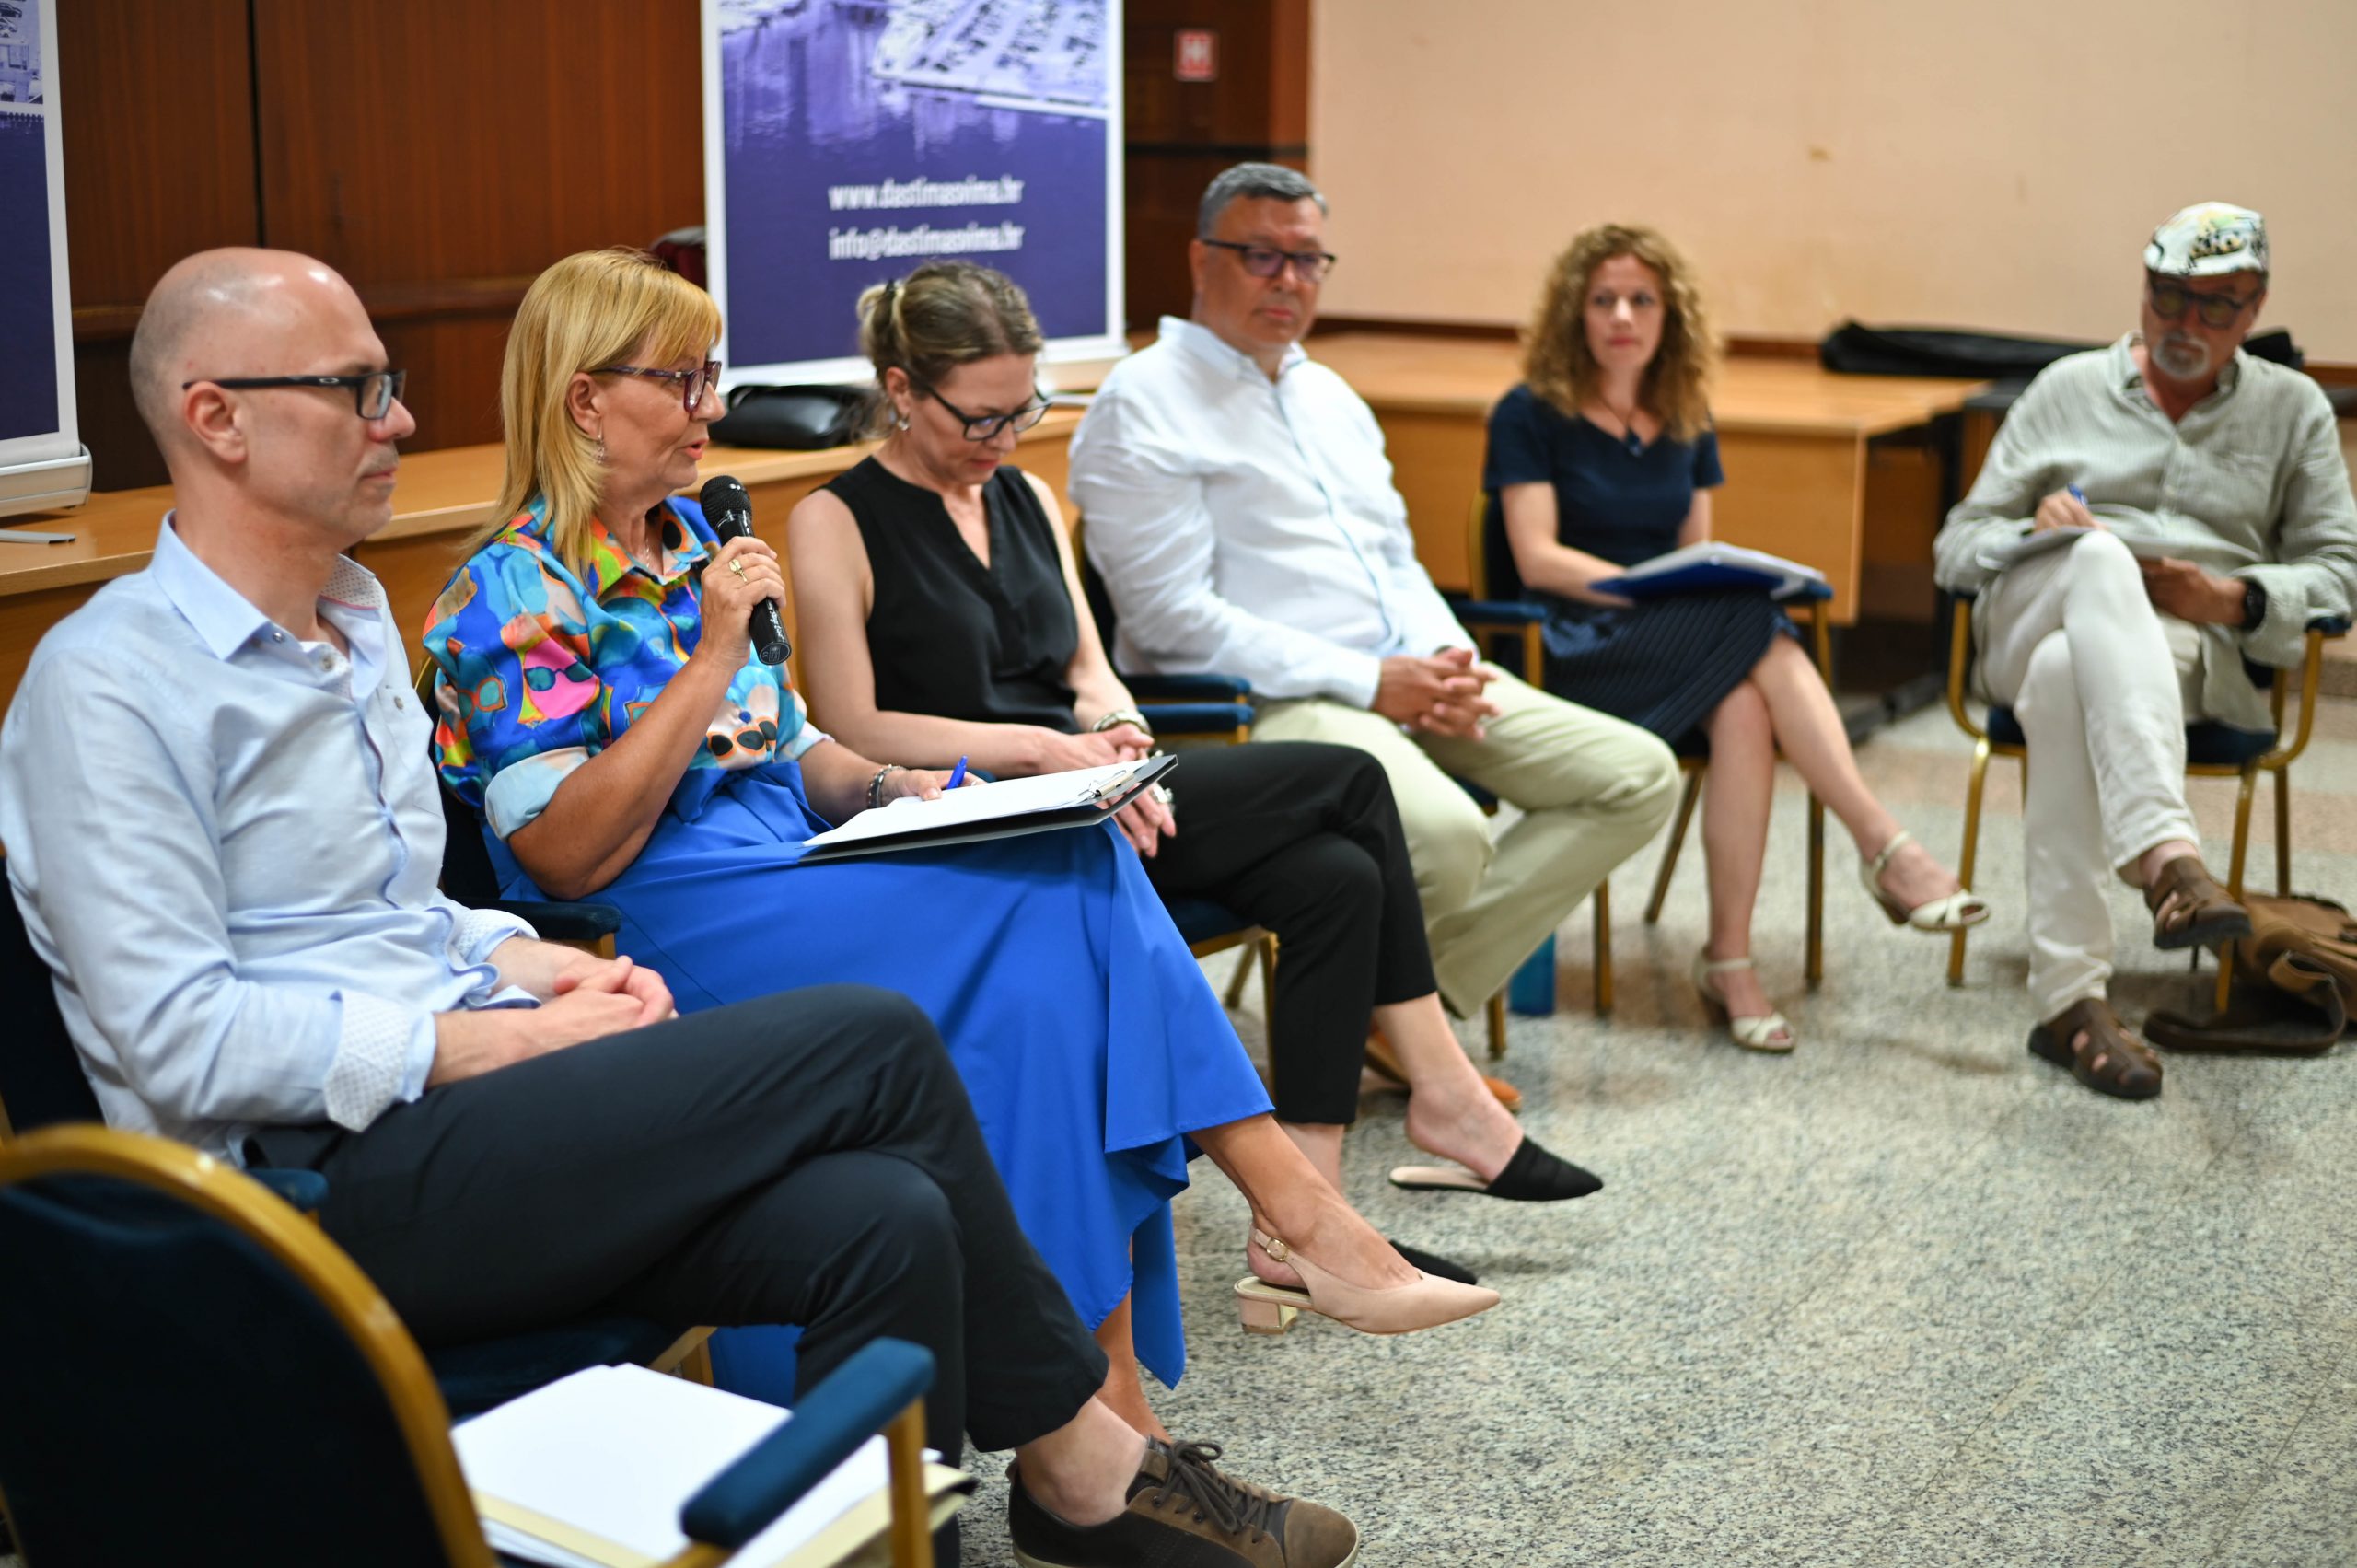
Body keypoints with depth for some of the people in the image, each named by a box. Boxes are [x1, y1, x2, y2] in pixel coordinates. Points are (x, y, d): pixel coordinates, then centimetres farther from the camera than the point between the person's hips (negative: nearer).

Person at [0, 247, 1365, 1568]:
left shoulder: (353, 614, 18)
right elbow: (182, 1042, -16)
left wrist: (520, 960, 5)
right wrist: (487, 1040, -15)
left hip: (449, 1110, 8)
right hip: (326, 1181, -8)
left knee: (882, 1220, -19)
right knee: (876, 1044, -17)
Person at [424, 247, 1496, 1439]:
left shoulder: (685, 543, 19)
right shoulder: (514, 592, -6)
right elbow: (567, 856, -16)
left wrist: (880, 786, 3)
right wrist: (712, 656, -16)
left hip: (786, 868, 7)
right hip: (669, 928, -7)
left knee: (1081, 866, -21)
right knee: (1042, 916, -26)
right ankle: (1298, 1219, -22)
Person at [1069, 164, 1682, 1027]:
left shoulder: (1330, 395, 22)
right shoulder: (1144, 406, -5)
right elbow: (1174, 616, -14)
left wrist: (1447, 659, 1)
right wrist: (1369, 683, -17)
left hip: (1406, 680, 9)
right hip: (1266, 703, -9)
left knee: (1639, 775, -2)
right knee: (1448, 841, -35)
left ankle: (1422, 998, -6)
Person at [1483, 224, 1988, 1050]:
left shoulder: (1686, 425, 19)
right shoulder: (1529, 416, 2)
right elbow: (1538, 559, -8)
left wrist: (1735, 580, -7)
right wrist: (1650, 587, -19)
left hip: (1685, 642, 5)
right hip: (1570, 650, -5)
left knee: (1744, 708, -33)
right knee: (1760, 631, -32)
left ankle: (1729, 960, -34)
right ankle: (1885, 847, -35)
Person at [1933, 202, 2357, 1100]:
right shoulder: (2069, 389, 20)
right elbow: (1958, 545, 15)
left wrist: (2233, 599, -8)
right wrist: (2038, 532, -9)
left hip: (2198, 652, 0)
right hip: (2033, 614, 0)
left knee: (2066, 677, -39)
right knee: (2100, 555, -39)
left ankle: (2071, 998, -47)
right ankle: (2166, 853, -59)